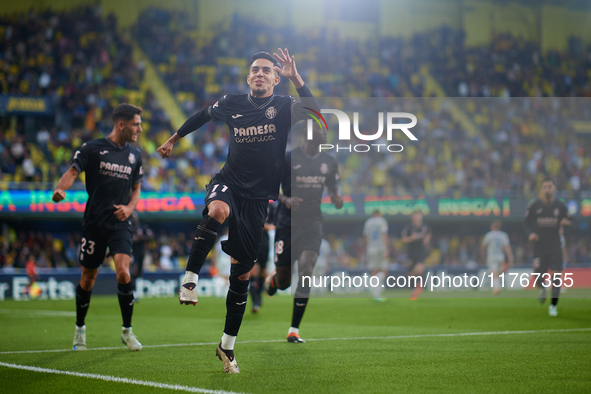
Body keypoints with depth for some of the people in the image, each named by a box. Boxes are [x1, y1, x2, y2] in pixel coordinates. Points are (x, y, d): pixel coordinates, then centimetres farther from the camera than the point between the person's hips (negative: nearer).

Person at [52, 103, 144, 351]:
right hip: (94, 223, -2)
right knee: (88, 278, 6)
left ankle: (127, 331, -2)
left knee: (123, 272, -16)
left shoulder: (135, 155, 11)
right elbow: (73, 172, -12)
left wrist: (129, 208, -1)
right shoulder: (92, 149, -2)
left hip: (120, 224, 2)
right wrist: (60, 188, -34)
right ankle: (80, 330, 28)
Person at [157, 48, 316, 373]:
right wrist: (173, 139, 34)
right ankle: (190, 277, -31)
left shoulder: (284, 107, -1)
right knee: (218, 210, -40)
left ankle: (227, 346, 14)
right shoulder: (232, 104, 6)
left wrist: (296, 78, -27)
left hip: (258, 199, 0)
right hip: (228, 183, 0)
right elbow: (203, 115, 26)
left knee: (242, 274, 2)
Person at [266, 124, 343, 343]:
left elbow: (332, 189, 19)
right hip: (288, 222, -2)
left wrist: (337, 200, -5)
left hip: (312, 221, 2)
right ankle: (272, 280, 44)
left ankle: (294, 329, -9)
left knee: (306, 272, -16)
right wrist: (285, 199, -21)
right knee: (283, 283, 2)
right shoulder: (288, 158, -6)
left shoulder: (329, 162, 8)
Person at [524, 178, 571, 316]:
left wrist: (566, 223, -14)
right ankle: (542, 289, 34)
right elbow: (527, 224, 6)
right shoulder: (534, 206, 1)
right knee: (538, 279, -4)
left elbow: (569, 222, 11)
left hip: (555, 247, 0)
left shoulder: (560, 206, 4)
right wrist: (530, 234, -15)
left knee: (556, 277, -9)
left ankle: (553, 306, 6)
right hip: (539, 247, 0)